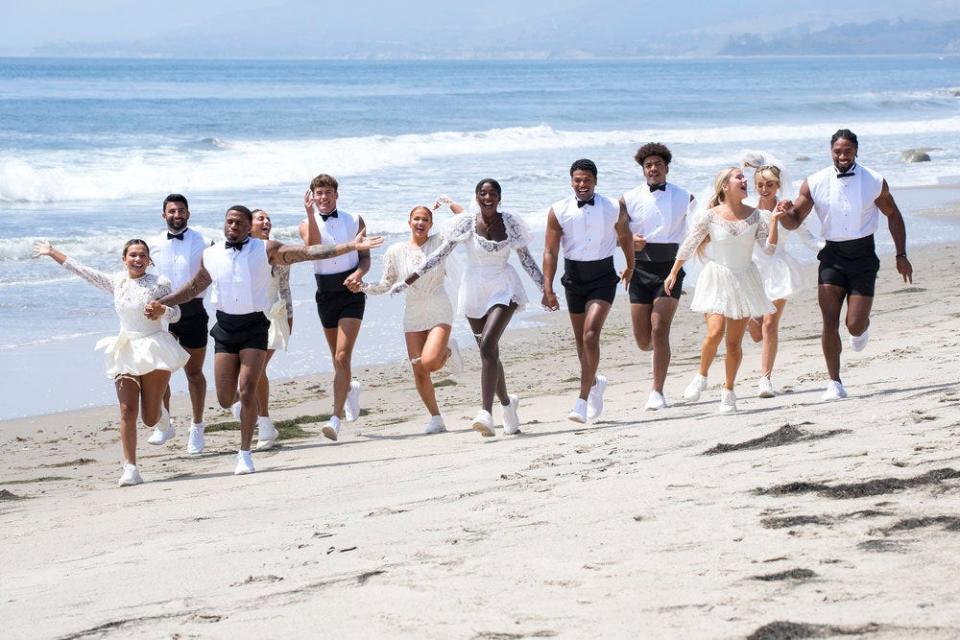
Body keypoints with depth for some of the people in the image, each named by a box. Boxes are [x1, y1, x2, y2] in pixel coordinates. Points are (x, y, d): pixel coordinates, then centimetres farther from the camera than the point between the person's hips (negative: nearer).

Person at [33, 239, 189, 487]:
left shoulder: (159, 283, -1)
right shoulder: (116, 282, 8)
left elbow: (176, 314, 5)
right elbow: (81, 270, 13)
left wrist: (162, 310, -17)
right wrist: (52, 252, 16)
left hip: (154, 352, -2)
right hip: (126, 354, 2)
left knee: (150, 419, 0)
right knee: (127, 412, -11)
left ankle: (156, 407, 39)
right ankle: (130, 468, -12)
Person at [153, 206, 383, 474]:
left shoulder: (266, 250, -2)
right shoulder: (210, 256, 6)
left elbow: (308, 252, -8)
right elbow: (194, 287, 22)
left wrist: (351, 246, -15)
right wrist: (159, 304, 17)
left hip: (255, 325, -3)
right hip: (225, 327, 3)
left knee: (247, 392, -12)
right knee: (225, 399, 0)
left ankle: (245, 453, 0)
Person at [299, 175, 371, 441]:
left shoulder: (354, 222, 4)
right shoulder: (307, 225, 1)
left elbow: (365, 257, 6)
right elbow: (313, 248, -20)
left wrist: (358, 274, -16)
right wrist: (311, 214, -28)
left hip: (350, 292, -2)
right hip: (326, 293, 2)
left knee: (342, 356, -16)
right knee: (338, 358, 16)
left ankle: (336, 419, -22)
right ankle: (350, 387, 49)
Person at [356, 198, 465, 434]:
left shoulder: (439, 242, -2)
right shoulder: (396, 251, 3)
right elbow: (387, 285, 8)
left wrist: (448, 203, -1)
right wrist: (364, 287, -7)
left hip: (439, 313, -3)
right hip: (413, 315, 3)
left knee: (429, 361, -23)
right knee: (419, 371, -1)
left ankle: (448, 351, 13)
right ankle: (436, 419, 13)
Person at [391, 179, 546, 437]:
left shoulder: (510, 223, -3)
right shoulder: (467, 224, -3)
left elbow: (526, 258, 6)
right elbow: (440, 254, 1)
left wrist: (546, 289, 6)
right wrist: (407, 281, -2)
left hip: (503, 290, -2)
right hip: (474, 291, 2)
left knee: (488, 345, -22)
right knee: (489, 353, 10)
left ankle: (486, 413, -29)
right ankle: (506, 402, 35)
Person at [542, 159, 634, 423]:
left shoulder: (614, 209, -6)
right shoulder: (559, 211, -7)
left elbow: (625, 236, 13)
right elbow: (550, 252, -7)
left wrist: (631, 267, 27)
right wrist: (548, 289, -14)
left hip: (603, 277, -2)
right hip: (574, 278, 3)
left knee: (590, 335, -18)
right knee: (581, 341, 15)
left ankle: (582, 401, -19)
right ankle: (594, 383, 43)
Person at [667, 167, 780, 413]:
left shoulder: (754, 215, 1)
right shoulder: (711, 216, -6)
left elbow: (769, 248, -2)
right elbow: (688, 245, 2)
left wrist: (774, 221, -14)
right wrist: (673, 273, 5)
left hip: (744, 281, 3)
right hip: (718, 280, -3)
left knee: (735, 342, 4)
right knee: (715, 332, -20)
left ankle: (728, 391, 18)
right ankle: (701, 377, 5)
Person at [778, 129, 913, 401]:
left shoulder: (874, 182, -3)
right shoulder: (814, 184, -4)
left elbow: (893, 215, 11)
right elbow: (793, 223, 1)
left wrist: (901, 255, 9)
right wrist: (786, 212, -23)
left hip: (864, 256, -1)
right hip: (833, 256, 1)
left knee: (854, 325, -6)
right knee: (830, 322, -9)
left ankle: (863, 325, 32)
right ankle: (834, 383, 0)